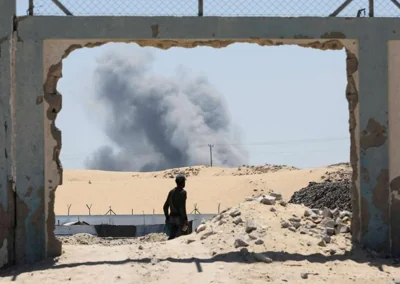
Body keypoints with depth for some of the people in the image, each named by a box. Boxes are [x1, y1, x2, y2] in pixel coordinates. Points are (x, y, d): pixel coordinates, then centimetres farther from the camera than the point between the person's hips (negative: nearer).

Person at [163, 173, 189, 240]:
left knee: (172, 236, 7)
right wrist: (185, 220, -17)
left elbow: (165, 206, 12)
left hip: (172, 218, 6)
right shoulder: (183, 192, -11)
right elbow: (182, 207, -19)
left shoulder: (171, 192, 10)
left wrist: (167, 217, 20)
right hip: (180, 218, -6)